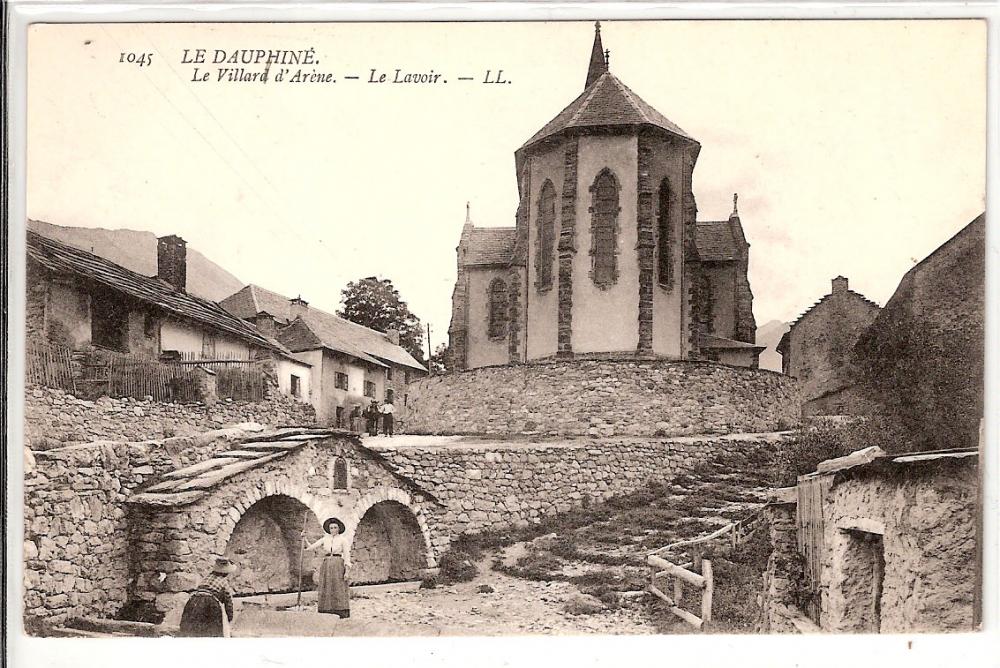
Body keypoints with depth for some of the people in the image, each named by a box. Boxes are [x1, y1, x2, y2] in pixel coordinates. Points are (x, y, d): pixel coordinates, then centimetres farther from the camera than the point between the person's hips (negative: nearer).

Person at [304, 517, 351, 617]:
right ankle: (328, 612, -1)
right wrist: (304, 539, -4)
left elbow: (347, 555, -1)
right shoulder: (325, 539, 13)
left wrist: (347, 570, -10)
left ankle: (343, 613, -13)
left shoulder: (342, 540, 3)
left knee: (339, 589, -10)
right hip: (326, 565, 4)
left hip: (338, 566, -4)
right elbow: (310, 547, 10)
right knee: (326, 589, -2)